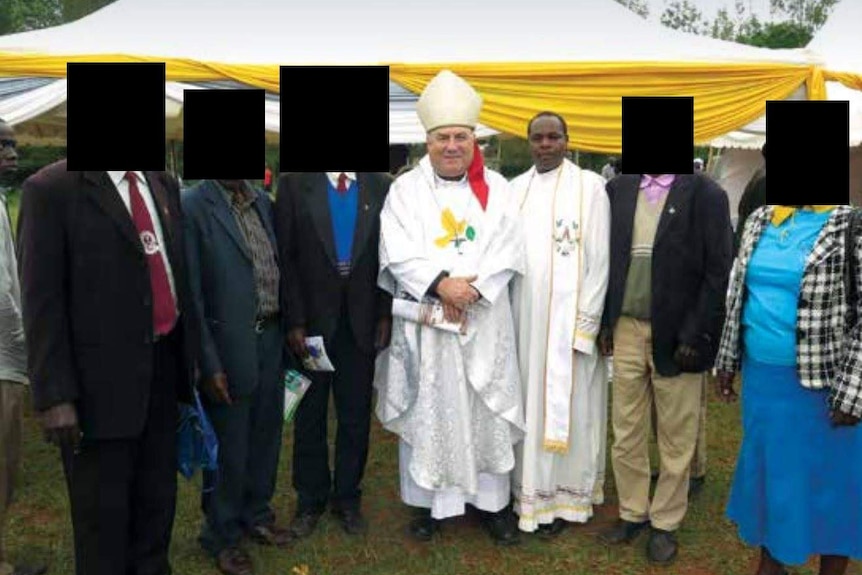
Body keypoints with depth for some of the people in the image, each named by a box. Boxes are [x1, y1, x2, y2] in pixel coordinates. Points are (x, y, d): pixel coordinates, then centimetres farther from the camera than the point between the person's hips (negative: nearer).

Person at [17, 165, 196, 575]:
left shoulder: (163, 185, 10)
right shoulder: (51, 189, -11)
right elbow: (42, 302, -12)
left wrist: (188, 357, 14)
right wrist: (54, 395, -15)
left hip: (162, 368, 6)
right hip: (102, 378, -6)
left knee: (158, 499, 19)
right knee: (103, 514, 10)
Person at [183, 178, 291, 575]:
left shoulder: (263, 202, 8)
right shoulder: (193, 206, -12)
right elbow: (191, 293, -14)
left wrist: (288, 330, 8)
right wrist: (209, 364, -15)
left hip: (271, 339, 6)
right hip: (229, 346, -6)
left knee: (266, 435, 18)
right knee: (231, 446, 8)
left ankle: (255, 515, 39)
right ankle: (222, 535, 29)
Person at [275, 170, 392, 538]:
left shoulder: (381, 186, 2)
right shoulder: (295, 184, -3)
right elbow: (285, 257, -5)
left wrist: (385, 314, -3)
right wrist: (294, 321, -9)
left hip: (361, 324, 1)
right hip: (312, 321, -1)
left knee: (356, 417, 10)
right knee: (309, 417, 12)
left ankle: (347, 498, 28)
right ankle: (310, 500, 29)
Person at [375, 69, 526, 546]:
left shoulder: (495, 188, 6)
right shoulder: (406, 188, 3)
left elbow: (509, 250, -2)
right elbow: (398, 253, -7)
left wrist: (472, 290, -15)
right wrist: (441, 284, -20)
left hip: (485, 320, 1)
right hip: (424, 321, -1)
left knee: (487, 411, 7)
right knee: (426, 412, 6)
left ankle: (492, 500, 21)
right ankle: (427, 501, 21)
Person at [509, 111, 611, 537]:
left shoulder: (589, 185, -2)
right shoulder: (515, 188, 10)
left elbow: (600, 257, -6)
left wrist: (587, 322, -12)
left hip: (569, 316, -4)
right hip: (523, 316, 4)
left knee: (565, 406, 3)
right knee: (528, 404, 10)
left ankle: (562, 496, 16)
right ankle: (529, 490, 23)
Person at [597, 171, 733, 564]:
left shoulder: (706, 194, -7)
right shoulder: (618, 189, 5)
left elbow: (719, 273, -9)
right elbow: (608, 256, 9)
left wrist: (696, 336, -13)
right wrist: (606, 322, 4)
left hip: (676, 336, -3)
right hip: (626, 330, 4)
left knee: (675, 438, 10)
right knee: (626, 432, 13)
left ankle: (665, 523, 27)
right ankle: (632, 513, 30)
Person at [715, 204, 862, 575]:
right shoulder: (760, 219, 4)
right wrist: (728, 361, 12)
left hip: (821, 383, -5)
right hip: (760, 375, 6)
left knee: (827, 477, 10)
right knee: (768, 467, 19)